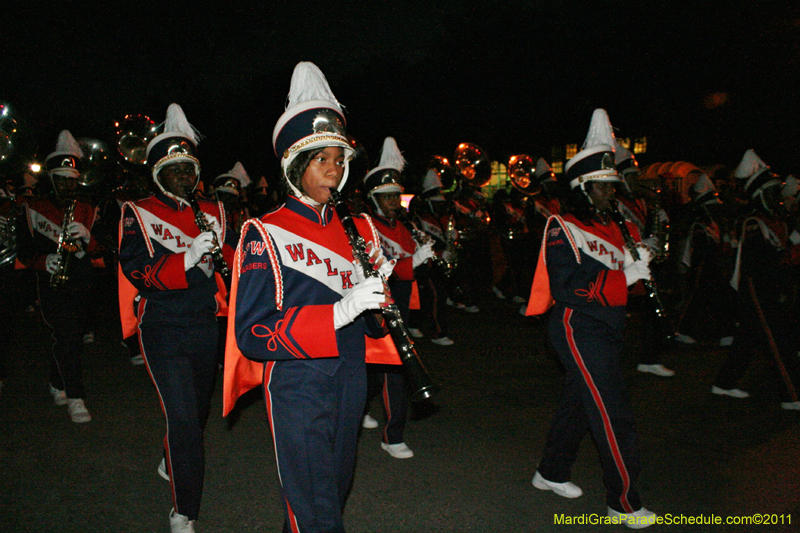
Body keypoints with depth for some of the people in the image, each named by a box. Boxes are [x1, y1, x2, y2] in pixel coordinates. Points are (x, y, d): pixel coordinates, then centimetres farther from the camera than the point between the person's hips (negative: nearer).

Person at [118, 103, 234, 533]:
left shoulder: (212, 212, 9)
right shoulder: (138, 215, -5)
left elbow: (229, 256, 12)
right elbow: (138, 272, -16)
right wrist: (187, 257, -30)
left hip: (205, 326, 5)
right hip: (164, 331, -5)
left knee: (198, 408, 21)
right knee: (182, 415, -12)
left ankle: (172, 463, 51)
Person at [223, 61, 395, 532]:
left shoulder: (359, 228, 7)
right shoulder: (266, 235, -11)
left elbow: (376, 323, 10)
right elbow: (253, 334, -19)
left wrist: (384, 289, -14)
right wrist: (339, 312, -29)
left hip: (350, 378, 6)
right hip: (297, 385, -6)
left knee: (336, 489, 23)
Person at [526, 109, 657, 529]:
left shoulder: (610, 227, 15)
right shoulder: (562, 229, -13)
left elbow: (618, 273, 16)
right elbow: (568, 288, -21)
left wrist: (639, 259, -4)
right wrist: (625, 277, -23)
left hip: (606, 330, 9)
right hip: (578, 331, -9)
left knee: (580, 404, 17)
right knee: (613, 414, -7)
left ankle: (551, 474, 34)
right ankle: (624, 503, 5)